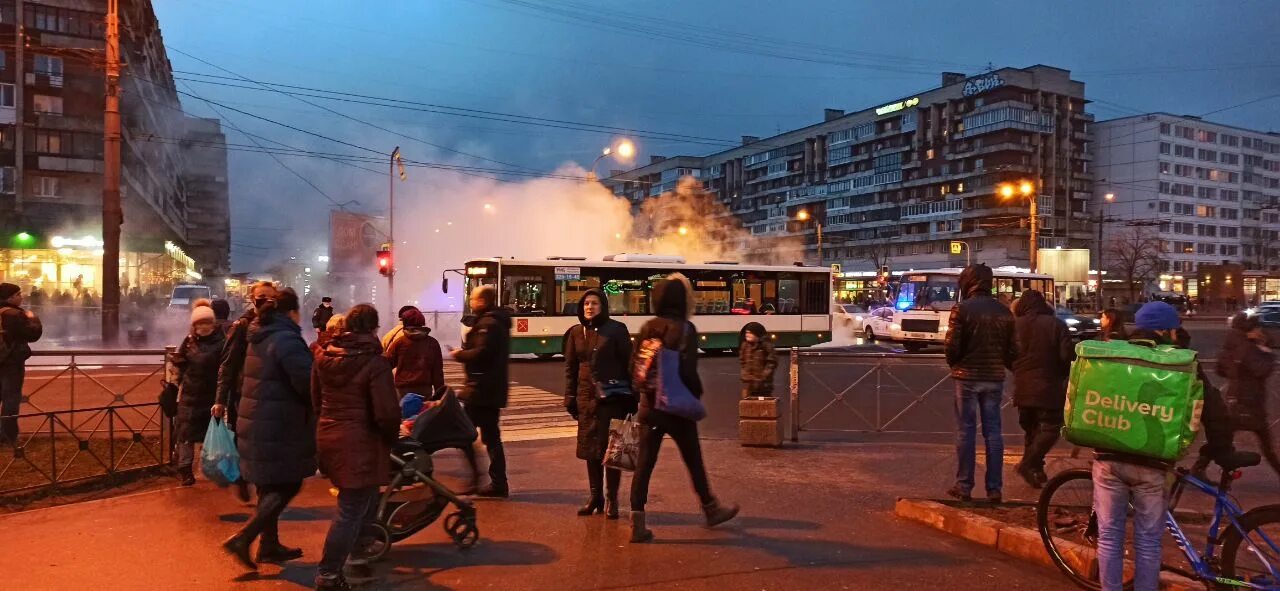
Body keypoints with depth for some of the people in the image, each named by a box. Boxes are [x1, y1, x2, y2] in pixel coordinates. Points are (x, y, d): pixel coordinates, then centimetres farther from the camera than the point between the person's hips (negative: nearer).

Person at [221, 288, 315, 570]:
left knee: (270, 486, 18)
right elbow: (307, 381, -25)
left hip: (258, 422, 10)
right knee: (287, 486, 0)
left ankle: (269, 545, 26)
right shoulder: (286, 339, -18)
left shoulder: (260, 338, 13)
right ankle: (243, 538, -5)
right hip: (278, 426, -10)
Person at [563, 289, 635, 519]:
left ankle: (611, 499, 10)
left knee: (611, 448, 0)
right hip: (586, 397, 4)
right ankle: (595, 496, 22)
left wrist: (630, 397, -8)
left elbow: (628, 363, -4)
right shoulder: (576, 333, 9)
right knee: (589, 448, 9)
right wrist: (570, 398, 6)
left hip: (612, 397, -4)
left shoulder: (616, 330, -3)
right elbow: (570, 367, 11)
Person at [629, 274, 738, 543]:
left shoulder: (647, 328, 5)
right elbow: (688, 370, -19)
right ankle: (710, 509, 31)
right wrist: (697, 395, -4)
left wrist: (646, 392, 14)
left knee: (644, 463, 4)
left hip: (649, 405, 4)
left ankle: (637, 523, 2)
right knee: (693, 460, 13)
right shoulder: (685, 329, -11)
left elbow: (635, 365, 6)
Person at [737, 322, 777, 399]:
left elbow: (772, 362, -7)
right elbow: (741, 362, 15)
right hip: (748, 383, 4)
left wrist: (764, 375, -11)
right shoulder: (744, 345, 7)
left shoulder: (766, 345, -7)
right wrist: (744, 374, 3)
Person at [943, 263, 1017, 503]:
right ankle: (994, 488, 12)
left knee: (966, 431, 4)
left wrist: (954, 363, 7)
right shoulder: (1004, 312, 3)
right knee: (993, 432, 9)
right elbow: (1012, 349, 3)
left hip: (967, 377, -4)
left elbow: (952, 346, -13)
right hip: (994, 378, 4)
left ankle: (964, 486, 8)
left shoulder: (962, 309, -11)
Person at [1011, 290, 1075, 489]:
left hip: (1023, 388, 4)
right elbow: (1068, 355, -10)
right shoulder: (1056, 324, -7)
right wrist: (1062, 375, 8)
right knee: (1050, 428, 2)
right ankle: (1028, 465, -12)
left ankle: (1036, 471, 20)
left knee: (1031, 429, 17)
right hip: (1048, 387, -4)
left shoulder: (1015, 325, 0)